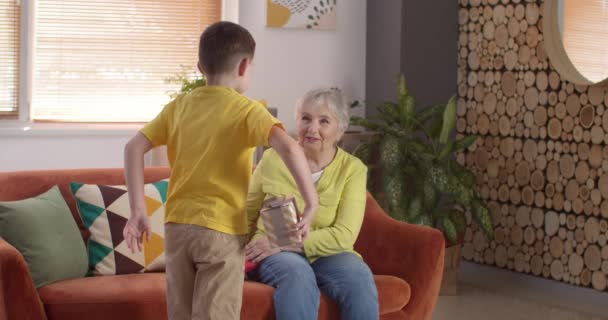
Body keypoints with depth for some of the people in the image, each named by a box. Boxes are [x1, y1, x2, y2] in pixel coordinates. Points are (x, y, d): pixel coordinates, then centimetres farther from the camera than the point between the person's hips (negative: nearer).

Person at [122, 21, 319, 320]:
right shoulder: (247, 110, -7)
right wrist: (312, 203, -18)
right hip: (222, 231, -5)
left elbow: (134, 148, 2)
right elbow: (288, 147, -24)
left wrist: (138, 211, -1)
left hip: (177, 227, 5)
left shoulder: (179, 106, 7)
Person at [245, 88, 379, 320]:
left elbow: (344, 235, -13)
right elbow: (247, 215, 15)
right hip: (276, 255, 0)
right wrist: (253, 247, -4)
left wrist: (286, 244, -21)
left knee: (359, 278, -33)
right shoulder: (273, 158, 0)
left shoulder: (353, 169, -3)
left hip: (327, 254, 1)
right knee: (298, 274, -37)